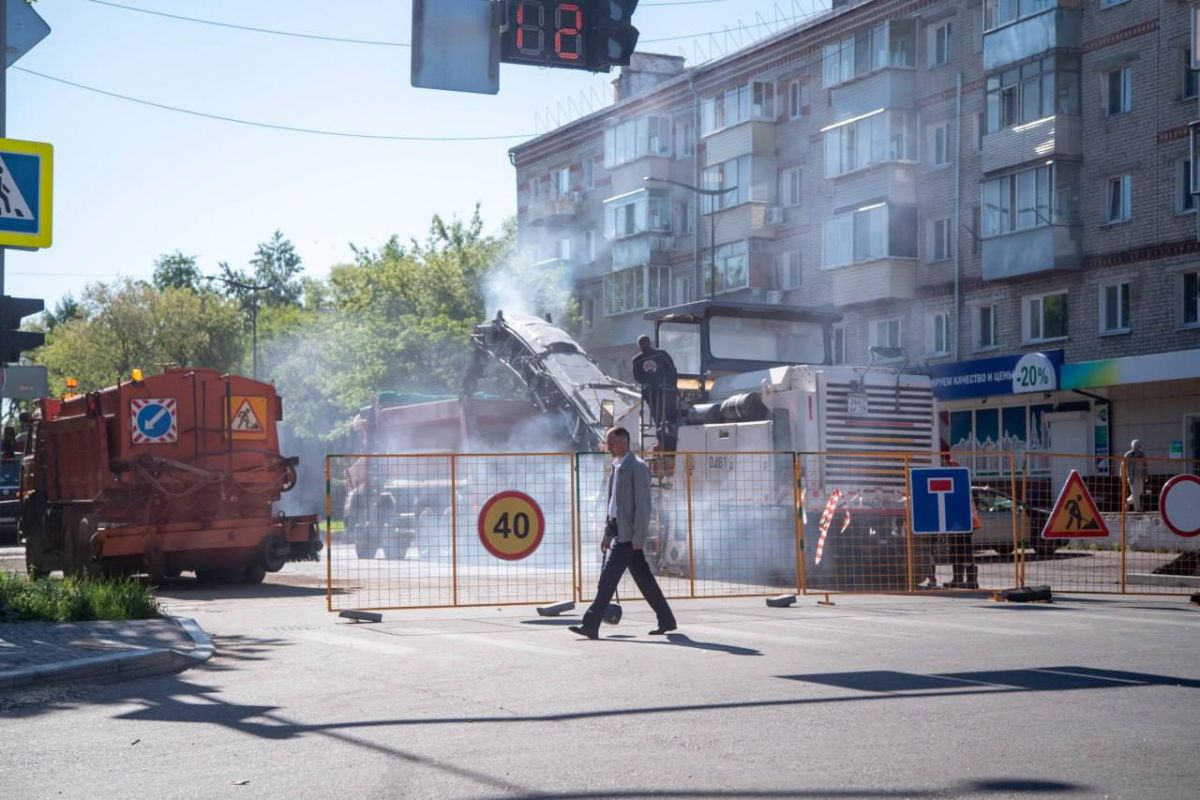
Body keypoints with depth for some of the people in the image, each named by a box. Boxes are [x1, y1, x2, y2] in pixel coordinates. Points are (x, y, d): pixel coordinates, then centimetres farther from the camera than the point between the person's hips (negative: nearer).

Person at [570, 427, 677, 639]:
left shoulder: (637, 467, -11)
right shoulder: (617, 468, 17)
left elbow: (643, 504, -15)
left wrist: (638, 537, -19)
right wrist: (608, 533, 19)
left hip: (628, 533, -9)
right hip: (619, 530, 9)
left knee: (608, 577, -11)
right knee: (643, 579, 12)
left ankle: (591, 625, -10)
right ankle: (666, 620, 19)